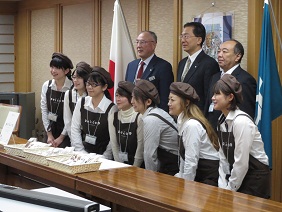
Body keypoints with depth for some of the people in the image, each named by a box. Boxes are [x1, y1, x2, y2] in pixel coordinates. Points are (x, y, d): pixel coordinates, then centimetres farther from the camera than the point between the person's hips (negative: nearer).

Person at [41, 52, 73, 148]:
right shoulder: (46, 86, 1)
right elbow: (44, 110, 3)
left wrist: (61, 137, -10)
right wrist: (49, 135, -1)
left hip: (66, 132, -4)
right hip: (51, 129, 4)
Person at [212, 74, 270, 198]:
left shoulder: (241, 122, -20)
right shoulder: (222, 121, 5)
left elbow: (241, 162, -20)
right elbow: (223, 158, 7)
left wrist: (230, 189, -11)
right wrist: (223, 187, 0)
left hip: (256, 179, -7)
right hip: (238, 175, 7)